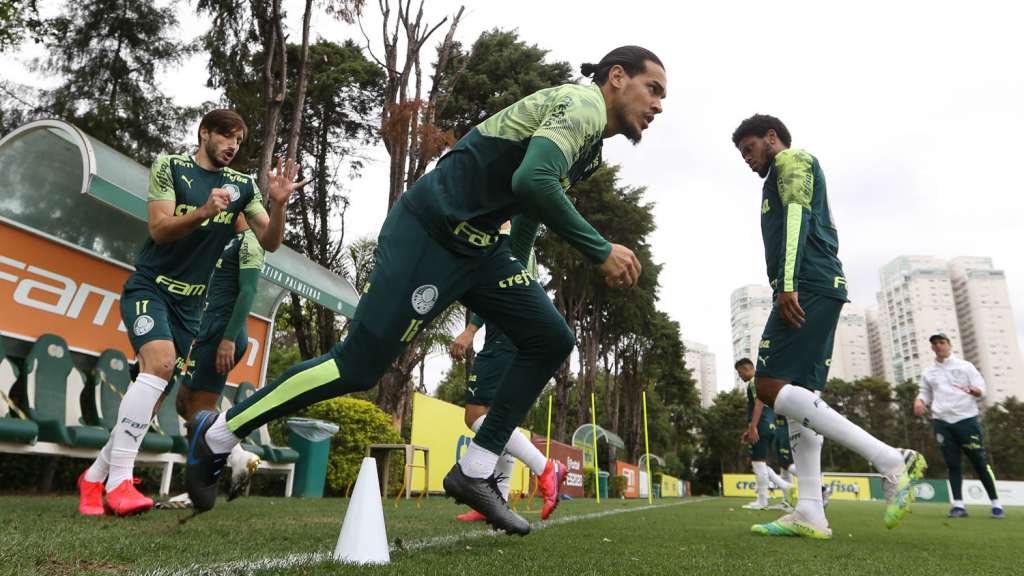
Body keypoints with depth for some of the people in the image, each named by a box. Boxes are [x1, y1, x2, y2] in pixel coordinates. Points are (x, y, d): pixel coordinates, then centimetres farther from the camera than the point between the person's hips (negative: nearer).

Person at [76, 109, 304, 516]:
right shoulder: (170, 167, -2)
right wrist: (203, 212, -30)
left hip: (191, 303, 5)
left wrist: (279, 204, -16)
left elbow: (270, 242, 1)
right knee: (161, 360, -28)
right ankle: (119, 479, -24)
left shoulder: (242, 186, 7)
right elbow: (159, 228, -13)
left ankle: (95, 476, 20)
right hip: (149, 288, -4)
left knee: (157, 389, 3)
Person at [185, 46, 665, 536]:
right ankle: (216, 435, 14)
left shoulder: (588, 144, 19)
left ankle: (474, 472, 7)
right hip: (428, 234, -10)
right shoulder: (584, 104, -10)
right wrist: (601, 251, -20)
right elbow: (531, 181, -29)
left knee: (551, 340, 1)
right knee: (358, 366, -7)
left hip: (477, 247, 10)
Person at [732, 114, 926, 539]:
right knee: (797, 394, 2)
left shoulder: (791, 160, 7)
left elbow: (797, 216, -11)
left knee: (772, 386, -16)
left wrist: (788, 283, -23)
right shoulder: (792, 171, 33)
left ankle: (890, 461, -16)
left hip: (807, 286, -10)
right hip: (822, 289, 10)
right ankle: (810, 514, -4)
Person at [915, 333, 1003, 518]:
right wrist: (919, 402, -4)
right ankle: (958, 505, 2)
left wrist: (971, 390, -23)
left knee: (980, 462, 1)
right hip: (942, 422, 2)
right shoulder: (928, 373, 15)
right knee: (952, 464, 2)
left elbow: (981, 391, 0)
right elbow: (925, 394, 20)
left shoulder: (965, 366, 6)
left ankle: (995, 503, 13)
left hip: (966, 419, -2)